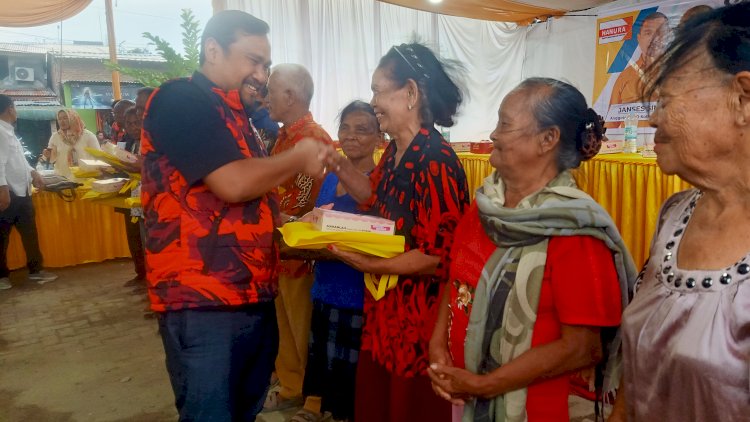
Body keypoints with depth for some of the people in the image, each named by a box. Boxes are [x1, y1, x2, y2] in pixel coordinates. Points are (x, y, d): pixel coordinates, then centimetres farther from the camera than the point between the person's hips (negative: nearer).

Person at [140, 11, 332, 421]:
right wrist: (298, 158, -7)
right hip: (203, 300, -9)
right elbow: (232, 184, -23)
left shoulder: (232, 113, 18)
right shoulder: (178, 100, -11)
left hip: (253, 294, 9)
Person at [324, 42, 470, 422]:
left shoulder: (436, 161, -23)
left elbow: (438, 254, -24)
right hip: (384, 306, 9)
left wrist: (370, 266, -27)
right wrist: (339, 166, 8)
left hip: (419, 315, -9)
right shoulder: (395, 151, 5)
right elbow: (375, 198, 20)